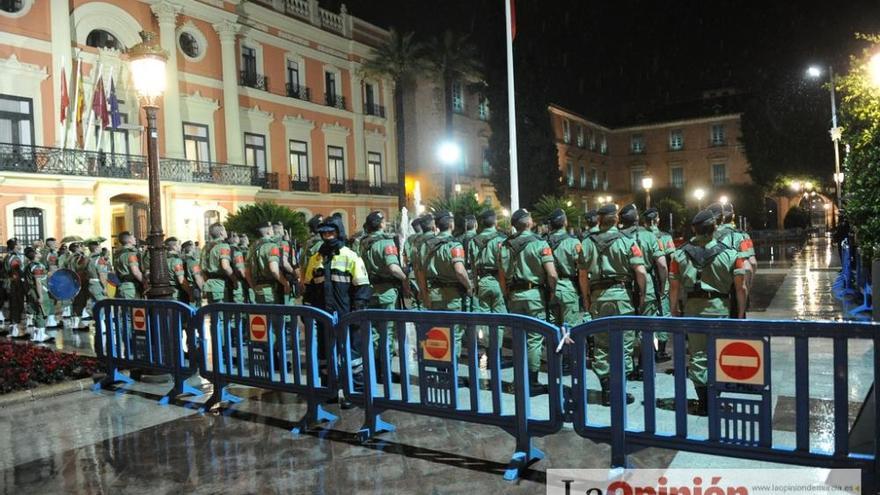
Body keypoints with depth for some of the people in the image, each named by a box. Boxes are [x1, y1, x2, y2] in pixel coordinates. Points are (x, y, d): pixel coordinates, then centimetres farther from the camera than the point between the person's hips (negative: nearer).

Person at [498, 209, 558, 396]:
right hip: (534, 294, -4)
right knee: (534, 338, 1)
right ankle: (532, 383, 5)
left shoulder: (506, 246, 5)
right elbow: (552, 275, -14)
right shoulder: (539, 243, -9)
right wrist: (552, 292, 0)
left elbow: (501, 277, 7)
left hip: (514, 296, 4)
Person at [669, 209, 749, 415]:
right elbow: (740, 287, -5)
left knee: (697, 355, 9)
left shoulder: (680, 254, 0)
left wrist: (674, 311, 9)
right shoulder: (729, 253, -3)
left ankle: (703, 402, 12)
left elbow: (674, 287, 0)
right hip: (719, 308, -1)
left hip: (692, 308, 1)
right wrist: (741, 313, 3)